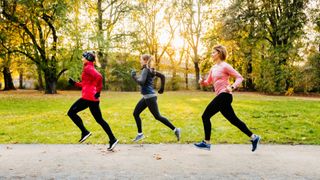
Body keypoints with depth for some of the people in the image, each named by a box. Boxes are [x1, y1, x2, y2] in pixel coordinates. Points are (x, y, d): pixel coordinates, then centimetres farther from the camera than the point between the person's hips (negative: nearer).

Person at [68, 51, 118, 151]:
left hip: (88, 97, -9)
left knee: (71, 112, 4)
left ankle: (84, 132, 1)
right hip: (93, 98, 9)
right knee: (99, 119, 10)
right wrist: (74, 83, 17)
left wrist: (98, 91, -23)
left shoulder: (88, 68, -9)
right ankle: (112, 139, 9)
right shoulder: (90, 68, 21)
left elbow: (99, 77, -27)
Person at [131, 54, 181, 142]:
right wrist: (162, 88, 20)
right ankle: (140, 134, 18)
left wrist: (134, 76, -11)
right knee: (135, 113, 11)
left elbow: (141, 82, -26)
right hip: (146, 97, 10)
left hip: (150, 97, -10)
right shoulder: (150, 70, 12)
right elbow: (162, 76, 16)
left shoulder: (145, 70, -14)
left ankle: (175, 130, 5)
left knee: (157, 116, -3)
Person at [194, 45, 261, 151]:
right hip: (221, 97, 9)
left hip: (224, 95, -9)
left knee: (206, 116, -6)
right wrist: (202, 82, 0)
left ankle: (206, 143, 4)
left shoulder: (225, 66, -7)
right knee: (234, 120, 12)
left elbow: (240, 77, -8)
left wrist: (232, 87, -23)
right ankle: (253, 137, 20)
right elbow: (208, 82, 22)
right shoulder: (213, 68, 17)